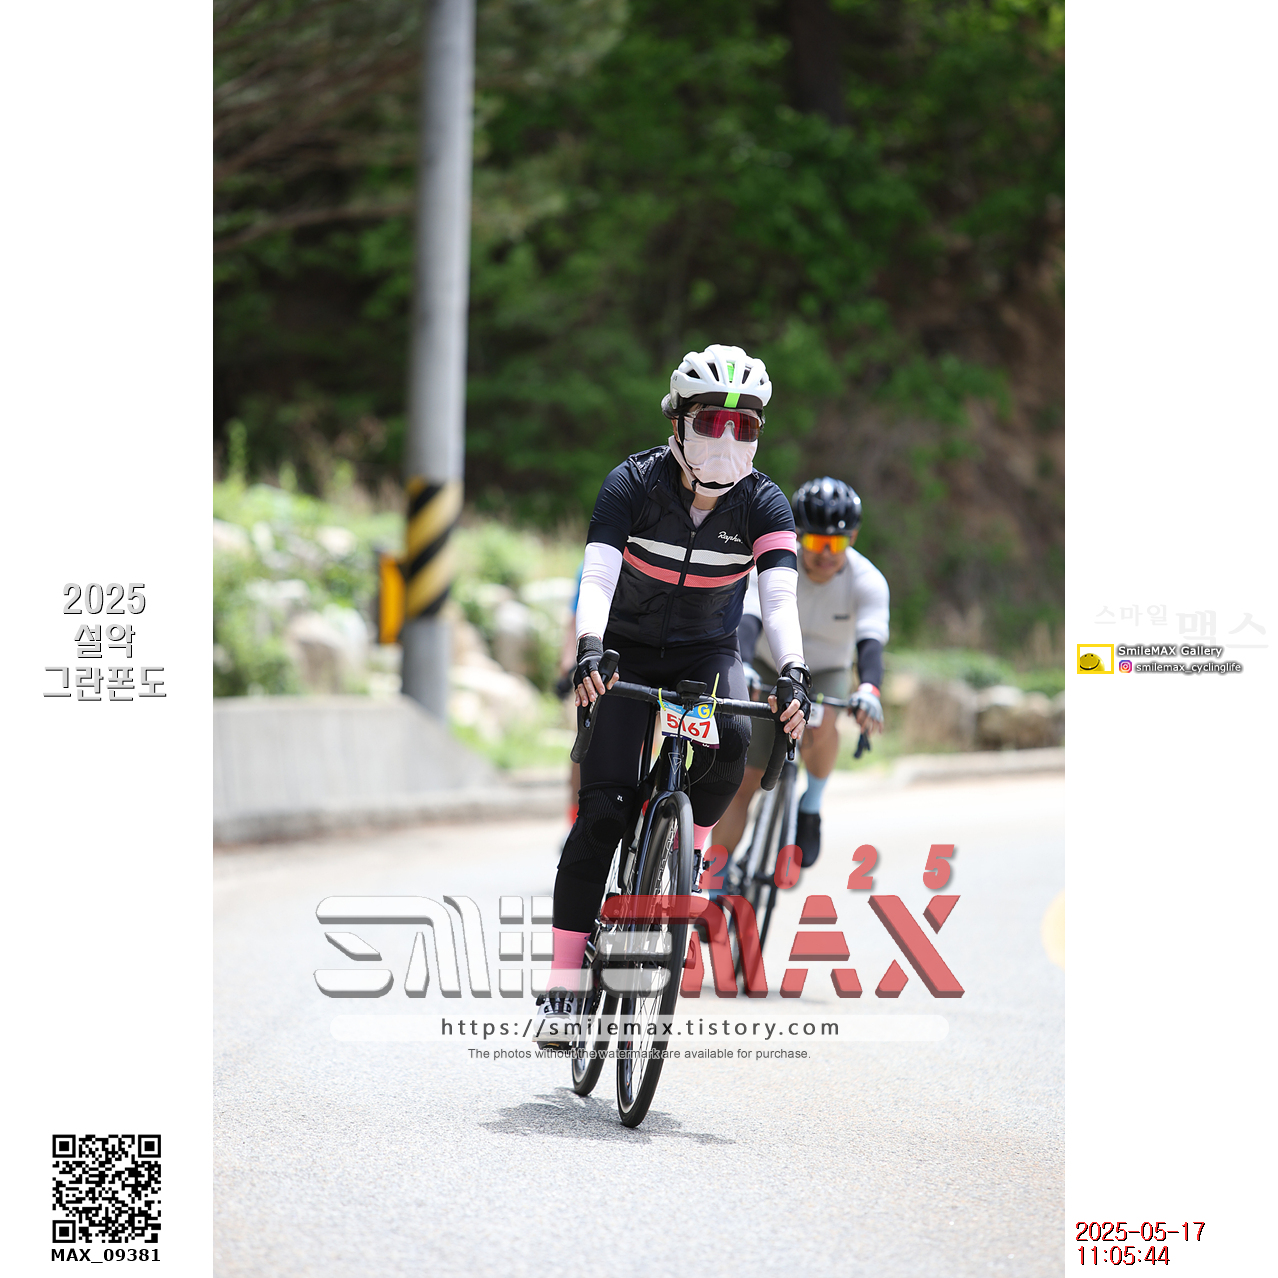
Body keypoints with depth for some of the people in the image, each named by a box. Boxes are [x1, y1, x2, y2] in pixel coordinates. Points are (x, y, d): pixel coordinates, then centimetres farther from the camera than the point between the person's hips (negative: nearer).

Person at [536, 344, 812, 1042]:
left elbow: (779, 597, -27)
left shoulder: (763, 504, -14)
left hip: (706, 653, 2)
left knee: (730, 743, -33)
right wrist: (588, 650, -50)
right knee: (604, 809, -15)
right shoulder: (633, 484, -19)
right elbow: (598, 576, -31)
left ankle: (688, 850, -3)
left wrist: (793, 672, -46)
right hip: (626, 651, -2)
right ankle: (563, 981, -11)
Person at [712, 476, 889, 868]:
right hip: (770, 672, 0)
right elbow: (749, 620, -39)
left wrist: (869, 690, -58)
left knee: (819, 726, -36)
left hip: (826, 676, 0)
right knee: (742, 783, -7)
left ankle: (811, 806, -10)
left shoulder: (868, 582, -24)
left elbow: (870, 643, -37)